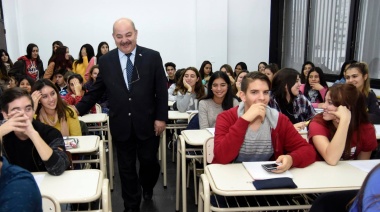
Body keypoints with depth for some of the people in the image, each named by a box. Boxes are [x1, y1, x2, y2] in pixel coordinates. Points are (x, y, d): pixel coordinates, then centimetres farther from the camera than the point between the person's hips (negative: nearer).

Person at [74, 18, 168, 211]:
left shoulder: (152, 57, -3)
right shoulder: (105, 61, 2)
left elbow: (161, 90, -3)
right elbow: (97, 91, 8)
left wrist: (161, 117, -6)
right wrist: (78, 109, 2)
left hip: (147, 123, -1)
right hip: (121, 125, 1)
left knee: (149, 162, 11)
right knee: (126, 168, 11)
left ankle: (147, 187, 45)